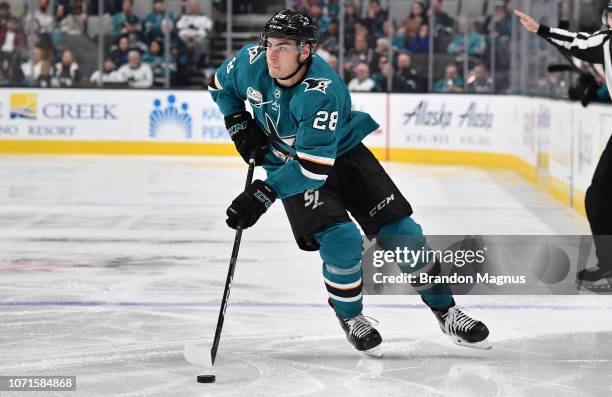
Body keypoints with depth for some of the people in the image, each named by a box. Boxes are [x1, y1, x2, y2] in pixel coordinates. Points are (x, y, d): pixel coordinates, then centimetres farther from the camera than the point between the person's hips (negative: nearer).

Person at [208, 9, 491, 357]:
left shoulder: (323, 92, -35)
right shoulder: (251, 62, -20)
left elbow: (314, 166, -38)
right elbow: (221, 85, 6)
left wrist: (264, 194, -43)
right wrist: (239, 124, -6)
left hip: (342, 155, -2)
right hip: (289, 162, 2)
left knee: (400, 232, -6)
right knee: (341, 239, -21)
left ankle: (445, 309, 11)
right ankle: (350, 317, 3)